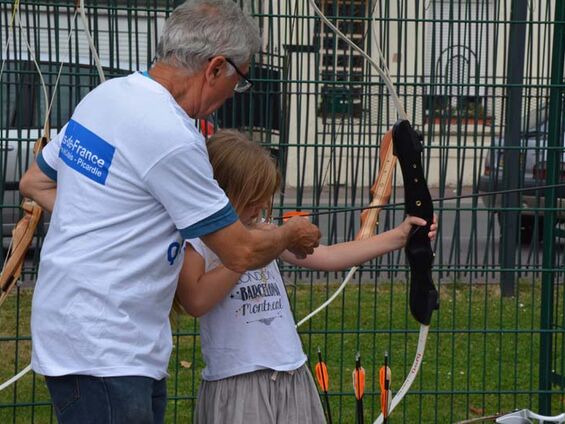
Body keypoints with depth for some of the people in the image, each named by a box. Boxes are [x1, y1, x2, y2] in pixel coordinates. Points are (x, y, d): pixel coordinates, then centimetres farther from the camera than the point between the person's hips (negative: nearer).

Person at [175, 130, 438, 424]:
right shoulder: (193, 242, -6)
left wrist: (399, 236, 4)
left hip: (292, 376, 6)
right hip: (235, 382, -6)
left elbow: (327, 257, 8)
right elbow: (196, 301, -22)